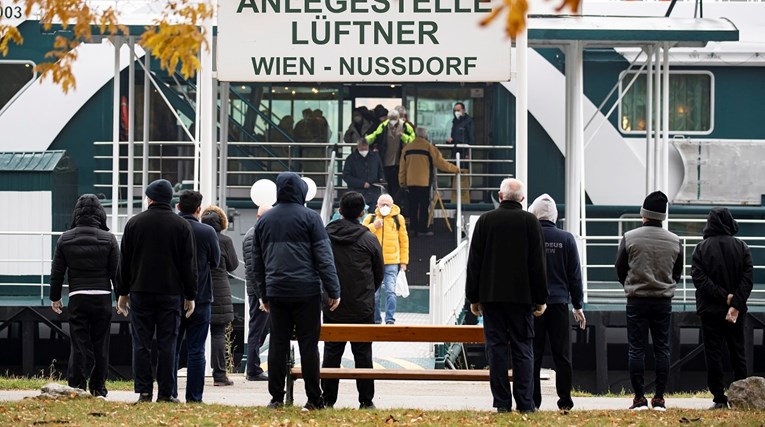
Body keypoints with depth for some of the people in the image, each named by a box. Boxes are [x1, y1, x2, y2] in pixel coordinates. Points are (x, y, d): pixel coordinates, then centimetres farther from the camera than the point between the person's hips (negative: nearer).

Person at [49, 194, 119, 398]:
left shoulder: (65, 239, 2)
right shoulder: (108, 239, -3)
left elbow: (57, 272, 7)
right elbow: (116, 272, -1)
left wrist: (55, 297, 18)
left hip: (77, 297, 1)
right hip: (102, 297, 0)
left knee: (79, 344, 1)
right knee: (100, 344, 8)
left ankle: (76, 385, -10)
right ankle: (98, 388, 13)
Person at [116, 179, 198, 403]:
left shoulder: (134, 223, 3)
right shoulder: (181, 225, 2)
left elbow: (124, 261, 6)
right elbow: (189, 264, 2)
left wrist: (122, 293, 13)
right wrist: (190, 296, 7)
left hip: (140, 292, 0)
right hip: (171, 293, 0)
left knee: (141, 343, 3)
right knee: (167, 344, 0)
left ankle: (144, 391, -2)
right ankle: (165, 393, -2)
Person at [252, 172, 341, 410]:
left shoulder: (264, 221, 12)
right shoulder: (309, 218, -3)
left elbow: (257, 262, 17)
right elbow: (324, 257, -6)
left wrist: (263, 294, 24)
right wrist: (333, 291, -3)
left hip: (276, 292, 4)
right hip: (306, 291, -4)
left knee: (278, 344, 6)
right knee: (308, 344, -1)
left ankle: (276, 397, 6)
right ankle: (313, 399, 0)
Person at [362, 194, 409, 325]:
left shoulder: (398, 219, 6)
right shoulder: (370, 218, 7)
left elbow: (404, 241, 9)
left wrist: (403, 261, 6)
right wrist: (373, 226, -12)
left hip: (392, 263, -2)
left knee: (390, 291, -12)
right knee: (375, 293, 7)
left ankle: (390, 319, -15)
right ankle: (376, 319, 16)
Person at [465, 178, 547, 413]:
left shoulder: (485, 220, 1)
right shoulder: (530, 222, -1)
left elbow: (474, 262, 2)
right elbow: (538, 263, -1)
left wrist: (473, 297, 8)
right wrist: (541, 299, 3)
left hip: (491, 296, 0)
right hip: (522, 296, 0)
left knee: (496, 347, 2)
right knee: (523, 348, 3)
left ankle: (502, 403, -1)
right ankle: (525, 403, -2)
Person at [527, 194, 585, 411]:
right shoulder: (566, 239, 1)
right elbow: (575, 275, 6)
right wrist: (578, 305, 13)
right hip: (559, 303, 1)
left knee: (533, 353, 2)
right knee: (562, 354, 4)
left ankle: (533, 400, 0)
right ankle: (565, 401, 4)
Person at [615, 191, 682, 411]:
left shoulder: (630, 238, -7)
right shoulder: (674, 241, 0)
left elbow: (620, 269, 4)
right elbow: (677, 272, 12)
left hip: (637, 301, -2)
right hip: (664, 300, 2)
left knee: (637, 349, 2)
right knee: (662, 349, 7)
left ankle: (639, 398, -1)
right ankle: (659, 399, 5)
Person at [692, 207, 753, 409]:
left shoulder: (701, 249, -2)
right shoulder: (742, 248, 1)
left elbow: (699, 279, -12)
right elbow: (747, 279, -8)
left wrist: (724, 296, -13)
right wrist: (735, 304, -14)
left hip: (710, 310, -2)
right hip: (737, 312, 2)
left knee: (713, 354, 1)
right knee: (737, 354, 10)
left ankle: (719, 398, -3)